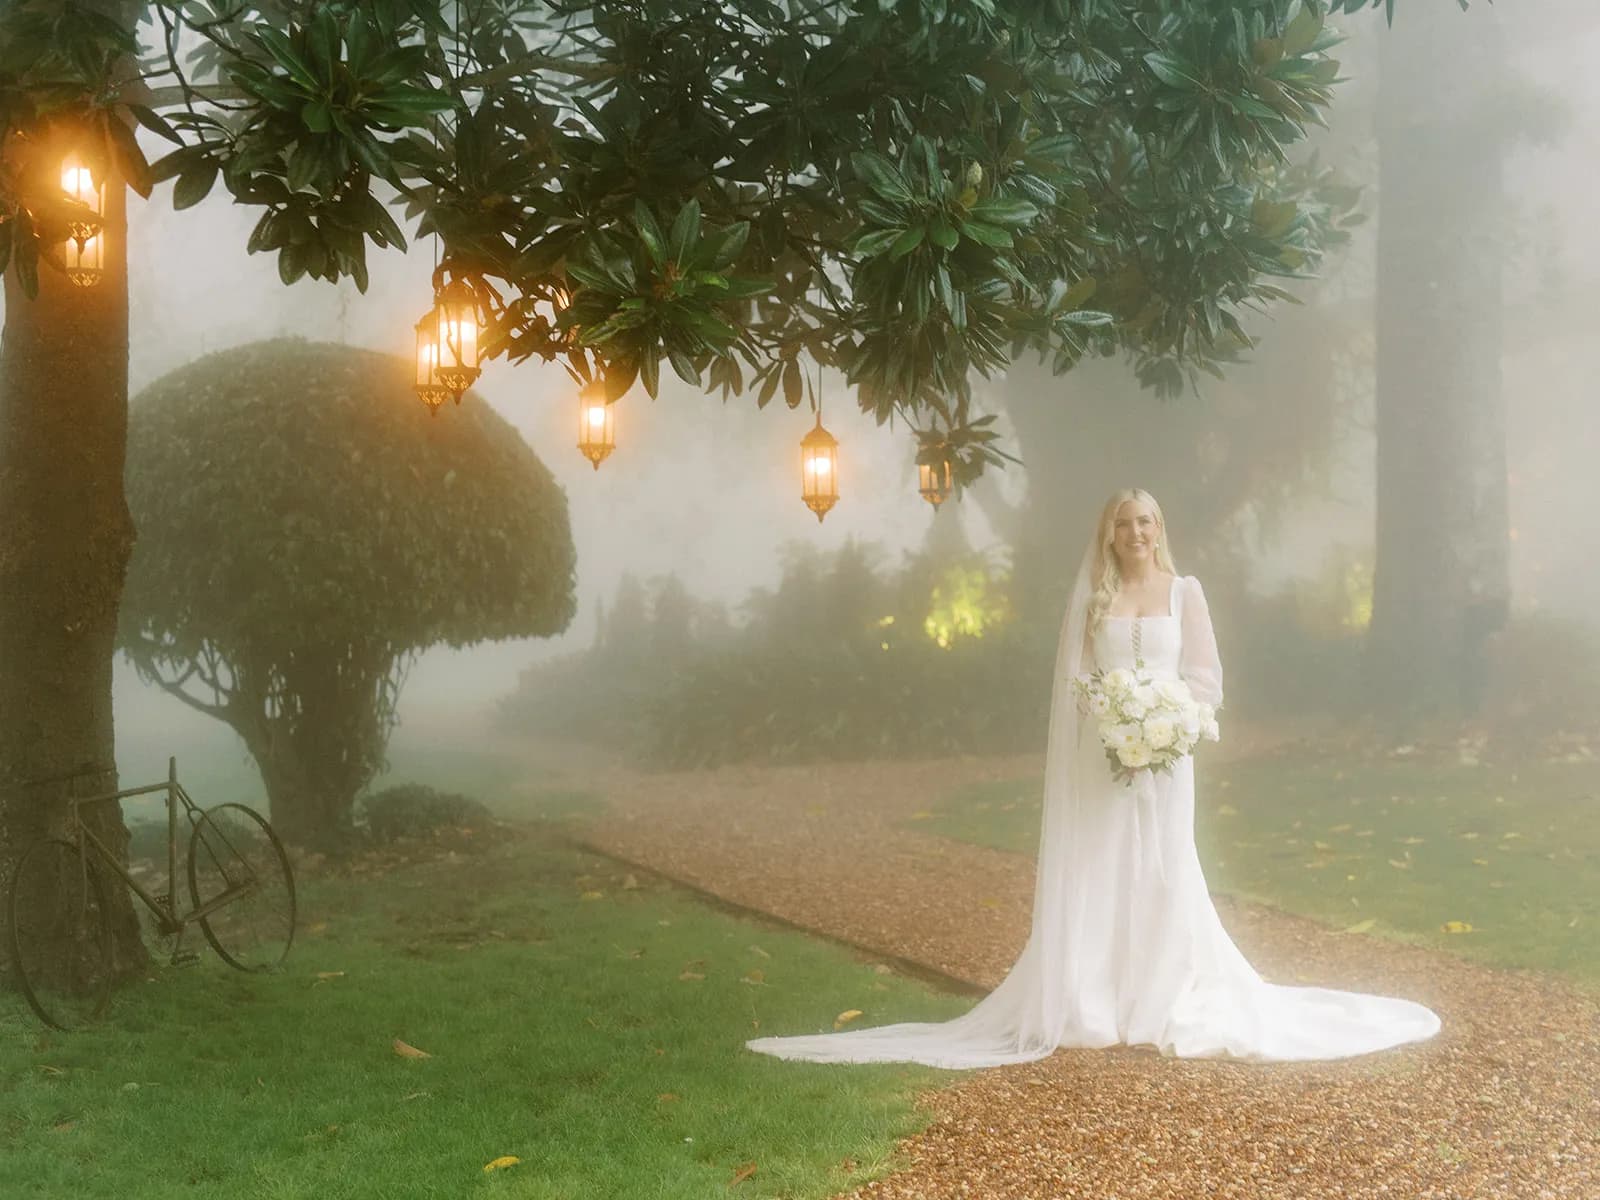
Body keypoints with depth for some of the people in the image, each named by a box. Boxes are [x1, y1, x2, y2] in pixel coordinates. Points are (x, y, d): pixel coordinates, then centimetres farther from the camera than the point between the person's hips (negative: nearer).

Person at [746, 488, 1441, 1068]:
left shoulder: (1183, 590, 6)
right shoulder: (1090, 597, 6)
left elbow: (1206, 676, 4)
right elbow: (1070, 682, 4)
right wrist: (1110, 719, -8)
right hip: (1101, 755, 0)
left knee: (1163, 875, 2)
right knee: (1095, 876, 0)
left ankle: (1164, 1004, 11)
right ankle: (1094, 1008, 7)